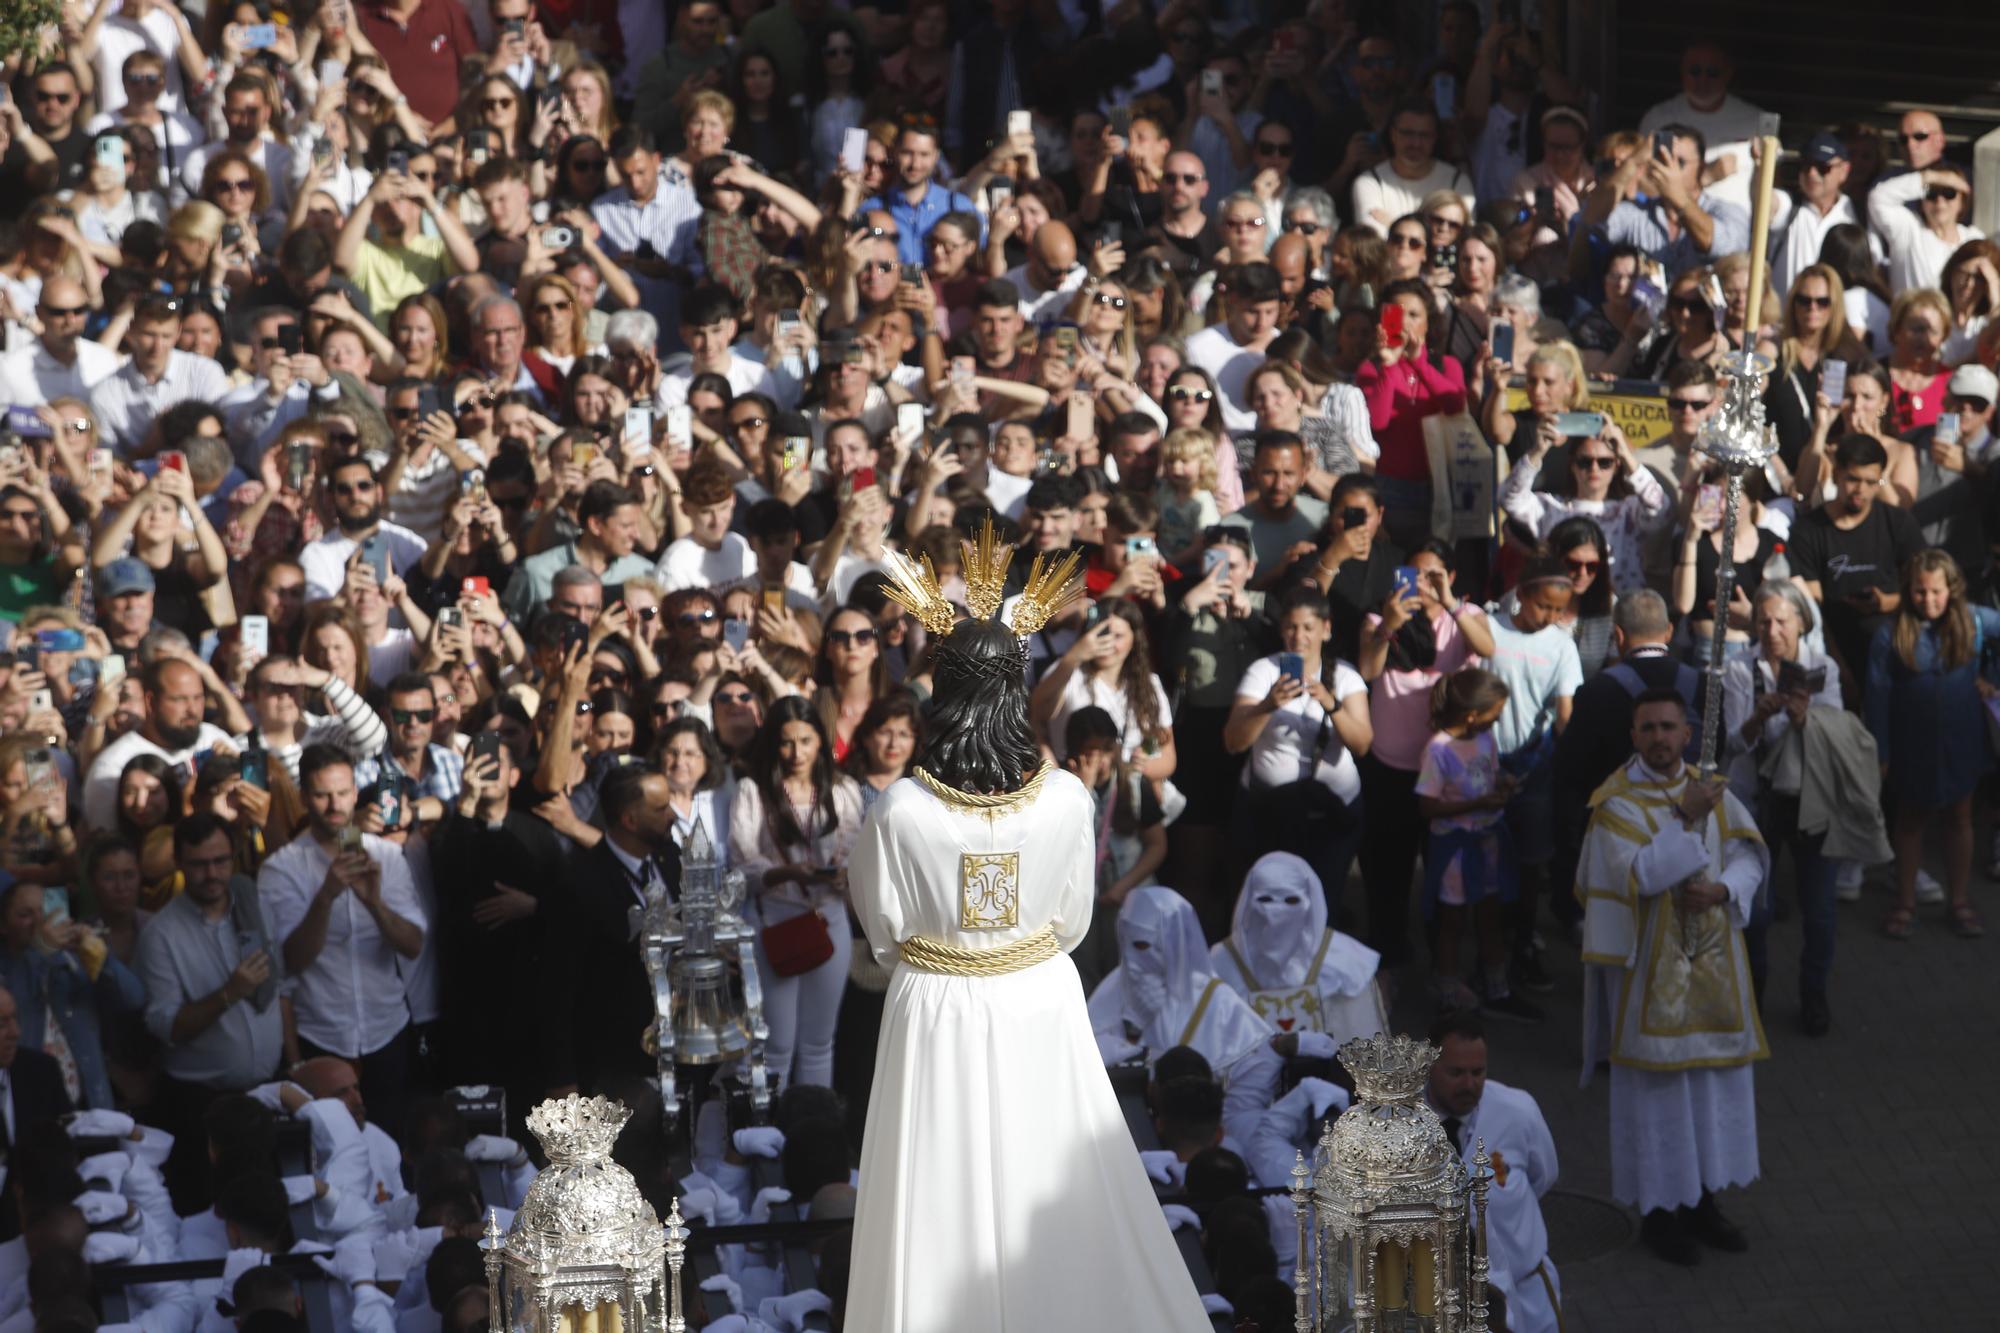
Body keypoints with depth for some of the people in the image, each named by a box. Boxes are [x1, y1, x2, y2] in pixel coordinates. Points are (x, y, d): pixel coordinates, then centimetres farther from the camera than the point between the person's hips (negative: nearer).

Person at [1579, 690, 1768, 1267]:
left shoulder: (1710, 790, 5)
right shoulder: (1616, 803, -11)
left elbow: (1751, 856, 4)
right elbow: (1634, 875, -23)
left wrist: (1722, 889, -16)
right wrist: (1684, 819, -24)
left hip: (1713, 964, 5)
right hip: (1650, 965, -5)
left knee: (1715, 1082, 10)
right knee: (1656, 1086, 1)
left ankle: (1701, 1200, 24)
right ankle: (1659, 1211, 13)